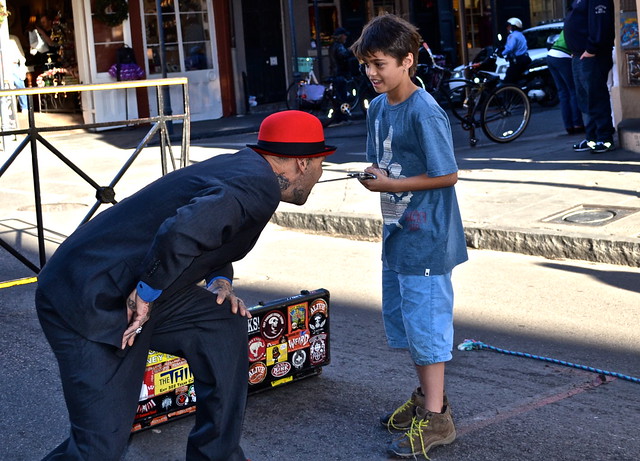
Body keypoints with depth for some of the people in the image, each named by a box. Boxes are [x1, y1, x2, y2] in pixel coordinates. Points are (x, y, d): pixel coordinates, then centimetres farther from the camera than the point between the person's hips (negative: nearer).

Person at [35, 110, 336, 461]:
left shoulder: (242, 165, 10)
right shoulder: (260, 185, -18)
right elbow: (182, 232, -34)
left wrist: (219, 282, 8)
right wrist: (147, 294, -19)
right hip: (89, 306, -10)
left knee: (225, 324, 10)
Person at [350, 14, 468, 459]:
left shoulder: (425, 113, -18)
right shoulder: (378, 108, 8)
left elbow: (447, 175, -18)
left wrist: (392, 185, -18)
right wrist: (371, 175, -3)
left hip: (426, 238, -9)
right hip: (397, 233, 9)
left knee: (426, 322, -3)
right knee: (402, 317, 17)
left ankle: (436, 418, 7)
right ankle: (425, 397, 33)